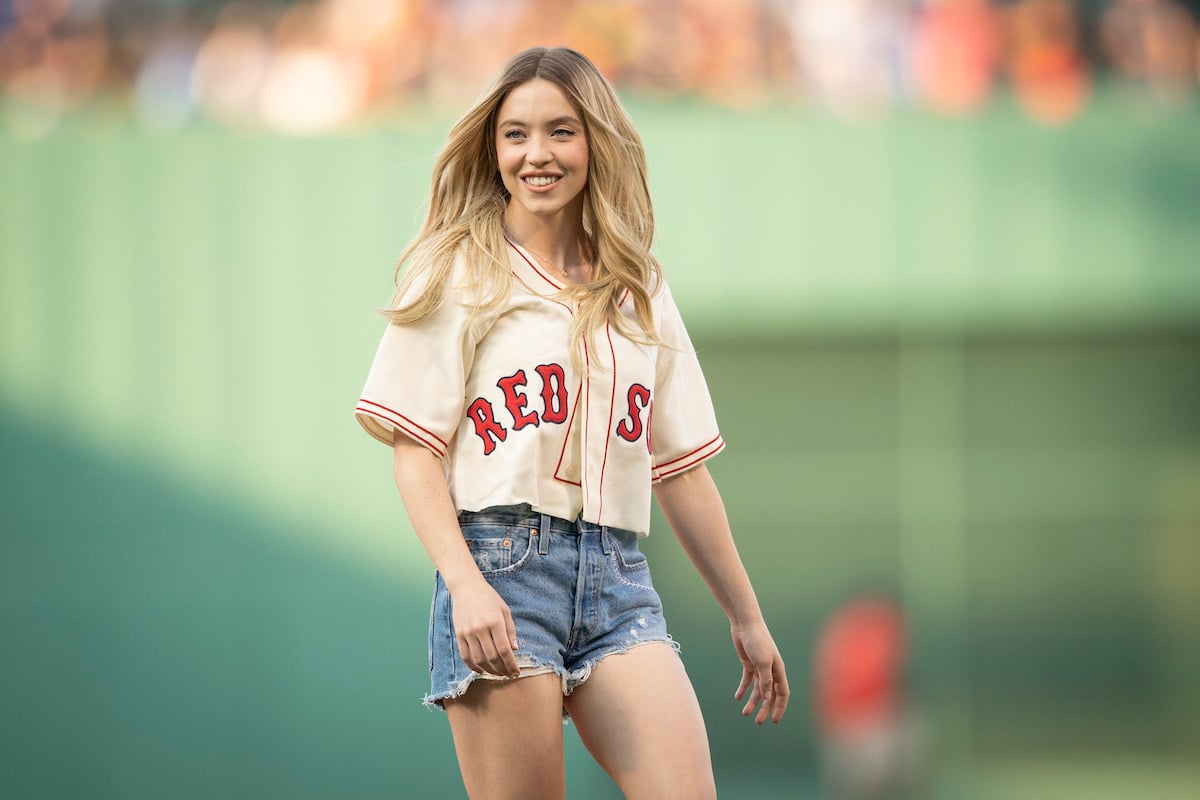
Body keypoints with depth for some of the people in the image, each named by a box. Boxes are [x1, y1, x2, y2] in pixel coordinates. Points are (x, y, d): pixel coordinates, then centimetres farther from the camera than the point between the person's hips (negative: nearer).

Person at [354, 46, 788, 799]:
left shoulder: (638, 291, 17)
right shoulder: (458, 275, 5)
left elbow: (680, 468, 20)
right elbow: (415, 454, -1)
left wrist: (747, 618, 21)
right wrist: (465, 585, -16)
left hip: (617, 575, 4)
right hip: (500, 563, -3)